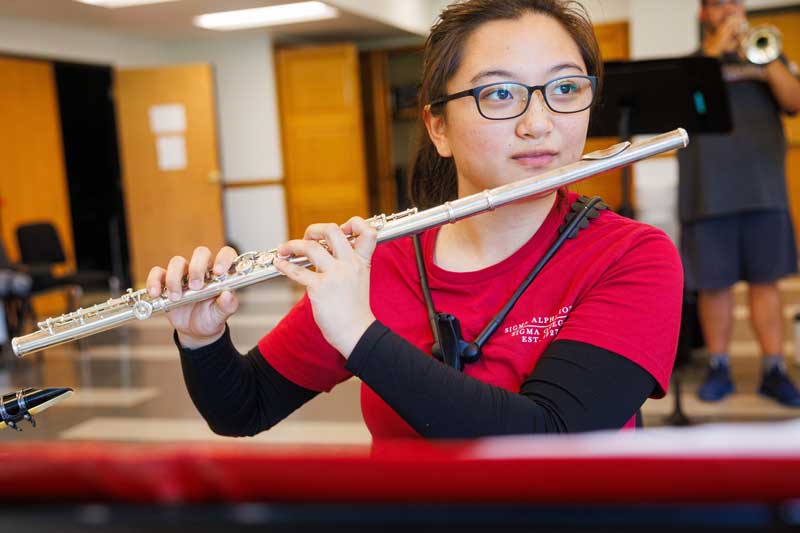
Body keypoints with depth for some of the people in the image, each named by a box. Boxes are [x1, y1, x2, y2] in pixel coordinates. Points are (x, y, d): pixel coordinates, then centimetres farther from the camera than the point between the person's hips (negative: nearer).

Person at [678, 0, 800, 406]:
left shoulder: (764, 58, 16)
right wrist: (713, 51, -9)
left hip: (763, 188, 1)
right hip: (708, 192, -1)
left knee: (765, 281, 0)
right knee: (714, 283, 1)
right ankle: (718, 368, 11)